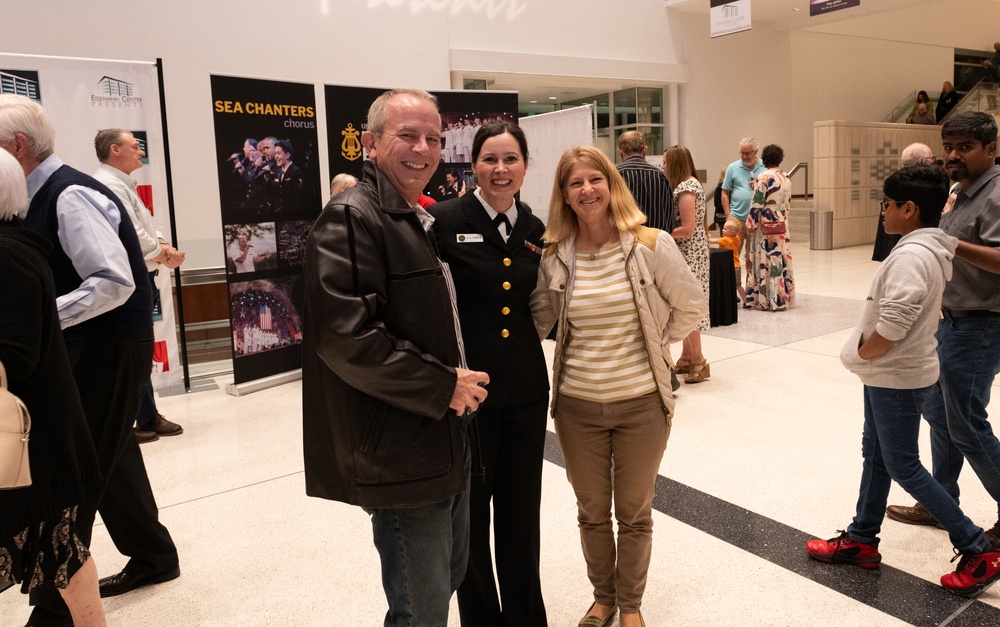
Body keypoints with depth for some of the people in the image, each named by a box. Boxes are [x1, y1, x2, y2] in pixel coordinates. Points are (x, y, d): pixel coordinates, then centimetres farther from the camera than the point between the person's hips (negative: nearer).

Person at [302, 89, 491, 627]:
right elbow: (345, 335, -26)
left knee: (449, 578, 23)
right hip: (400, 455, -9)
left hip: (446, 438, 9)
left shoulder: (428, 223, 14)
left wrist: (462, 382, 8)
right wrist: (442, 387, -20)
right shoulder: (350, 219, -16)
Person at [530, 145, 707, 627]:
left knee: (634, 514, 15)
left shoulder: (650, 245, -10)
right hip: (577, 406, 2)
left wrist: (653, 345, 0)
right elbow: (539, 321, 4)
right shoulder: (555, 257, -5)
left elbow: (693, 307, -1)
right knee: (592, 513, 18)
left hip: (641, 404, -2)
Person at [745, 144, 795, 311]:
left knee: (765, 262, -1)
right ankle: (782, 298, 15)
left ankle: (766, 300, 3)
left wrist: (749, 227, -8)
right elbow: (788, 204, 15)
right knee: (781, 260, 10)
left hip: (765, 227, -6)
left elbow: (756, 205, -14)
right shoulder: (787, 178, 7)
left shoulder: (763, 177, -12)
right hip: (782, 227, 6)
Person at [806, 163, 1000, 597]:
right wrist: (868, 355, 10)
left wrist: (861, 352, -15)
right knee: (876, 455, 17)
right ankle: (861, 540, 30)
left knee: (903, 467, 2)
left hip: (898, 378, -10)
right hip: (889, 375, 10)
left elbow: (892, 325, -33)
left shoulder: (911, 255, -24)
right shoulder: (932, 248, 7)